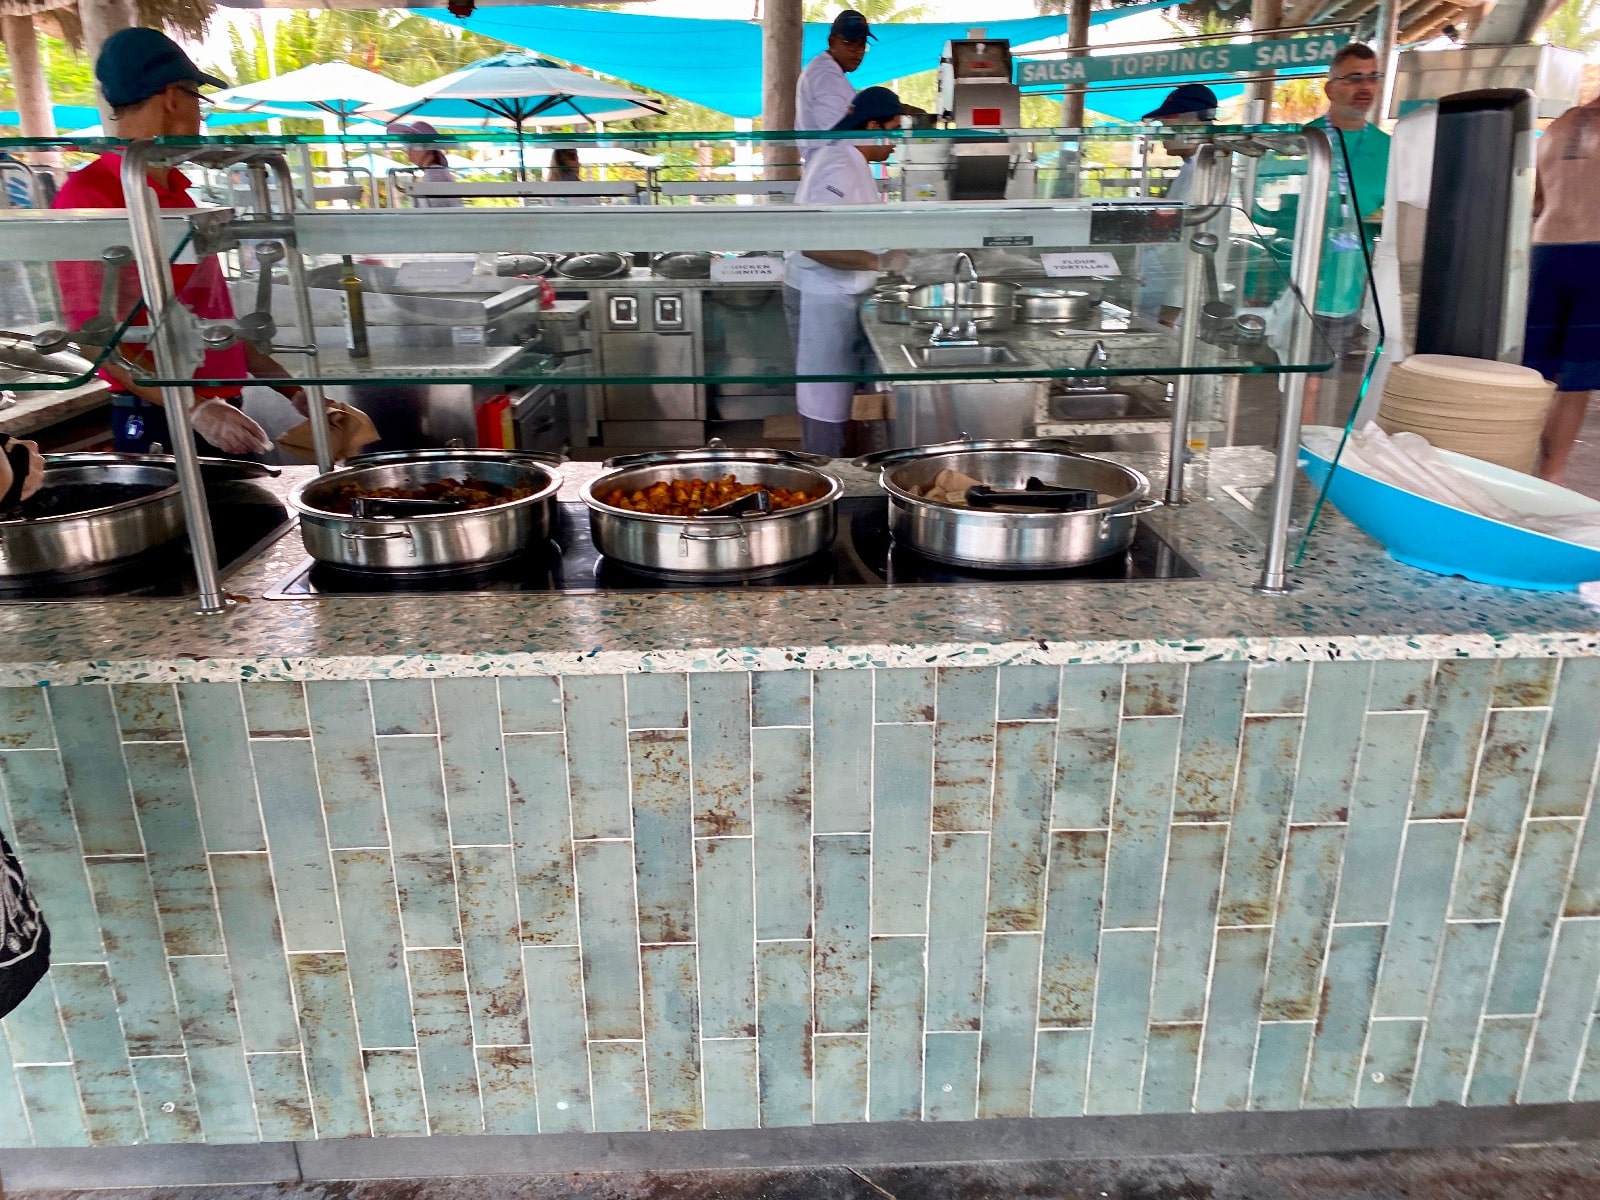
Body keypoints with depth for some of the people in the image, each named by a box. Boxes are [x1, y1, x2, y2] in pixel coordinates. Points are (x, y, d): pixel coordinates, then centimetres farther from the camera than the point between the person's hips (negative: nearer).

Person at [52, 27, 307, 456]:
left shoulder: (177, 192, 14)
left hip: (224, 410, 8)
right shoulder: (87, 196, -11)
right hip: (158, 425, -8)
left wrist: (291, 390, 12)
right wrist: (194, 408, -25)